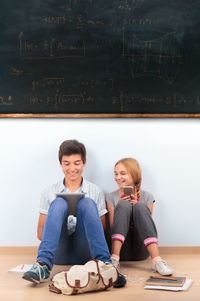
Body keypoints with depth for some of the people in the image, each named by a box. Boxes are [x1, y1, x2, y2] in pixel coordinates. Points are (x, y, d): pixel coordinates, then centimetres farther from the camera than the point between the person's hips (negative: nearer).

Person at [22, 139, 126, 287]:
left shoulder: (96, 192, 11)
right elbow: (40, 232, 10)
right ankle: (44, 264, -39)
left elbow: (103, 230, 10)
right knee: (59, 203, -23)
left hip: (85, 252, 0)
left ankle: (104, 264, -37)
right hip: (59, 253, 0)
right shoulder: (50, 192, 12)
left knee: (87, 202, -23)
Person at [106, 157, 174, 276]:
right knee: (124, 205, -21)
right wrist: (119, 205, -8)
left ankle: (157, 260, -36)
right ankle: (115, 257, -36)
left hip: (140, 248, 0)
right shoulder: (111, 197, 9)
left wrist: (136, 206, -11)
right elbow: (111, 227, 3)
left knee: (140, 207, -23)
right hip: (119, 244, 0)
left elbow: (147, 223, 2)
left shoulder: (147, 197, 7)